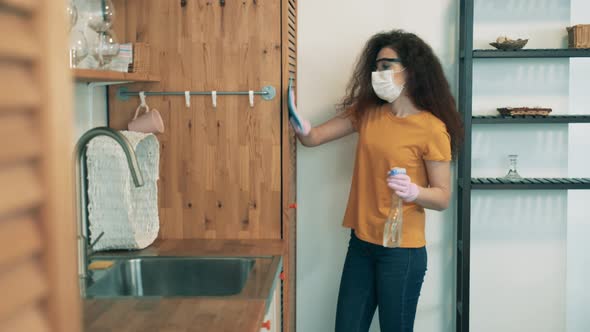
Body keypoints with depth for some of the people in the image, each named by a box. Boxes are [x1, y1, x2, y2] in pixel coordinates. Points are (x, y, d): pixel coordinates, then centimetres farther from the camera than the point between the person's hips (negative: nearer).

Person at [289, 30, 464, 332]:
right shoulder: (366, 112, 4)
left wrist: (414, 191, -30)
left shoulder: (431, 128, -13)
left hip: (401, 250, -5)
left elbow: (443, 197, -10)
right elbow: (313, 138, 2)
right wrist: (296, 118, -19)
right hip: (361, 243, 6)